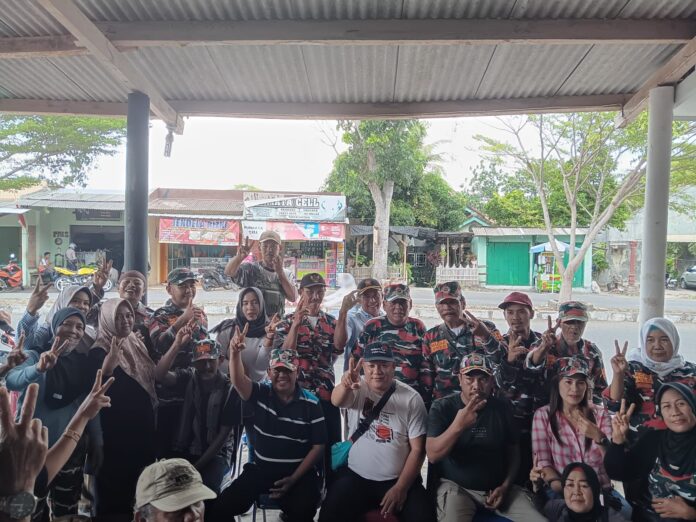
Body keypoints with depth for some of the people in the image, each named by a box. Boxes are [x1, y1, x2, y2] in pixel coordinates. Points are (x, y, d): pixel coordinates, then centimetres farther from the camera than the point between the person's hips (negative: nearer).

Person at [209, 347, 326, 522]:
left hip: (299, 473, -2)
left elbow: (318, 446, -3)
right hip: (259, 469, 2)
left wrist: (293, 479, -10)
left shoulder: (311, 404, -6)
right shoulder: (260, 394, -3)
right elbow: (238, 380, -23)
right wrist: (235, 353, -43)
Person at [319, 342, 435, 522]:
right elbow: (336, 401, -30)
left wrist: (400, 488, -10)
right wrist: (345, 385, -52)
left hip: (399, 479, 0)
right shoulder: (357, 388, -6)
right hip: (355, 476, 1)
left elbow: (417, 449, -4)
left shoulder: (411, 398, -7)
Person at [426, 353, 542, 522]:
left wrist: (506, 485, -3)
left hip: (497, 487, 4)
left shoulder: (502, 409, 1)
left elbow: (513, 451, 11)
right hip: (455, 486, -3)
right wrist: (458, 425, -33)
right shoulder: (442, 407, -9)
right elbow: (433, 455, -19)